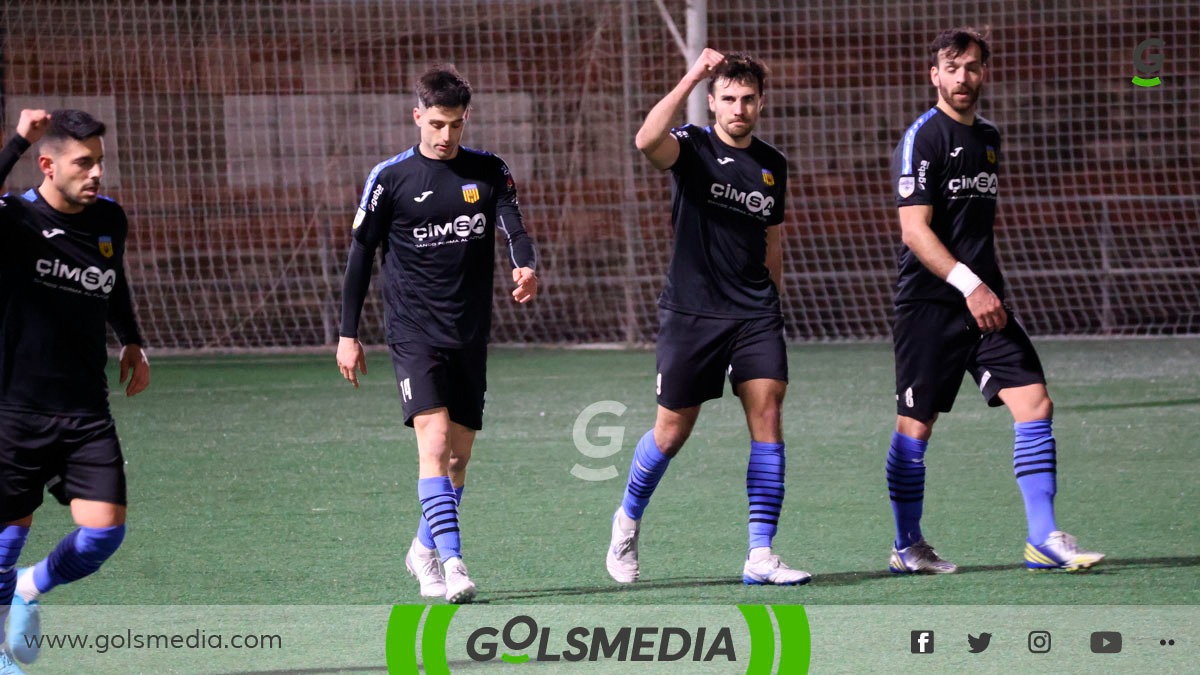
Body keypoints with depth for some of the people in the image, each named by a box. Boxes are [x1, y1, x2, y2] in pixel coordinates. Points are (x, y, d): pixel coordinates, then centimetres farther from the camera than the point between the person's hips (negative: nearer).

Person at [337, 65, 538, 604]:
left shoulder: (490, 172, 5)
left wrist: (527, 267, -32)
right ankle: (452, 562, -25)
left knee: (459, 453, 9)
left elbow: (513, 227, -8)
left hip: (470, 332, 4)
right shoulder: (390, 179, -2)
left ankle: (425, 550, 30)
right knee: (434, 439, -19)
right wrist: (348, 334, 2)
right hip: (414, 331, -3)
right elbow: (361, 256, 4)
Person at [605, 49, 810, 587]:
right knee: (673, 430, 3)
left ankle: (760, 557, -9)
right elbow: (647, 143, -29)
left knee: (767, 413, -10)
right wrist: (690, 79, -31)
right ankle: (627, 521, 30)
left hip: (755, 314, 4)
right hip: (690, 313, -4)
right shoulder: (692, 147, -4)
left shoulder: (773, 165, 11)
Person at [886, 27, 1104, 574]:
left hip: (984, 303, 7)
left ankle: (1043, 539, -4)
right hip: (929, 304, -7)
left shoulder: (988, 137, 15)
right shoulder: (922, 139, -9)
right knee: (916, 424, 1)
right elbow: (915, 229, -17)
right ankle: (907, 547, 15)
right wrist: (970, 285, -23)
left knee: (1034, 404, -6)